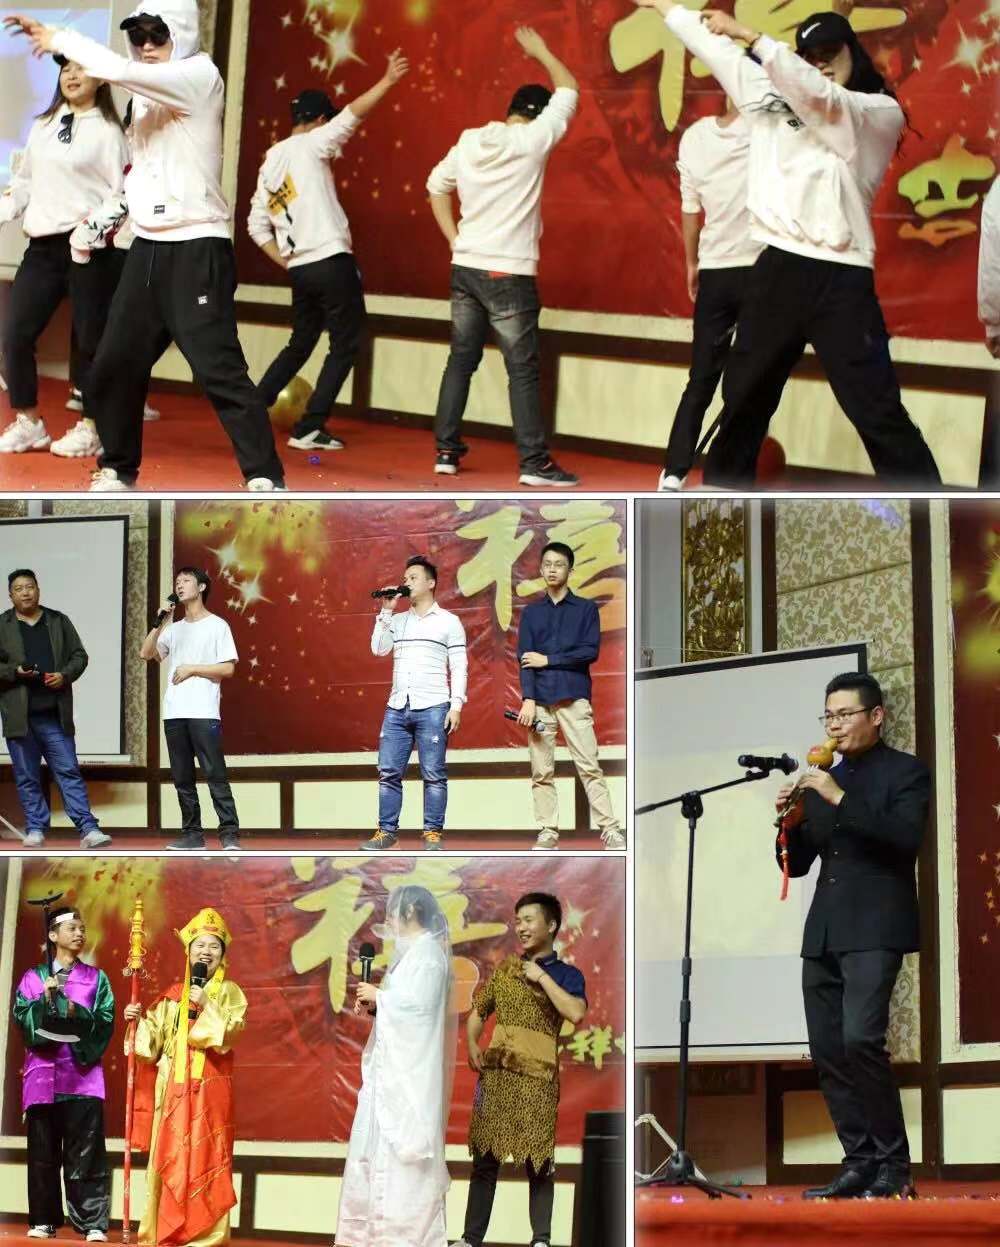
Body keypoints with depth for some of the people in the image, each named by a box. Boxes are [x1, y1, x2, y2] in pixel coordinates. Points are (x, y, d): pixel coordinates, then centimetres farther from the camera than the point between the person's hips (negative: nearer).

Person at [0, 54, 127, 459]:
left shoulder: (108, 132, -1)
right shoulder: (43, 126, 16)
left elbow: (123, 194, -6)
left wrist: (94, 228, -18)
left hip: (89, 249, -6)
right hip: (42, 246, 6)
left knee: (90, 340, -1)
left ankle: (90, 428, 9)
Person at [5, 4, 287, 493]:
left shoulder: (201, 75, -9)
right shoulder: (148, 92, 15)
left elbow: (117, 70, -20)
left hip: (196, 249, -8)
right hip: (147, 247, 8)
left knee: (217, 368, -13)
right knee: (113, 365, 6)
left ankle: (265, 479, -10)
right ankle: (117, 469, 20)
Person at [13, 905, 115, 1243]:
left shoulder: (96, 978, 12)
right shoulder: (33, 978, 13)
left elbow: (105, 1021, 3)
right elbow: (21, 1017, 3)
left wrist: (76, 1012, -12)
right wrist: (45, 999, -11)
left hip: (83, 1074, -1)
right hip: (42, 1073, 1)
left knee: (85, 1152, -8)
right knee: (43, 1152, 2)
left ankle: (93, 1223, -12)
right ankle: (44, 1221, 8)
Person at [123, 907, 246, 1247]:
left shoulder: (228, 992, 4)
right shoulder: (173, 995, 14)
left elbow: (229, 1032, -10)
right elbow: (154, 1041, 13)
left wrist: (207, 1007, -19)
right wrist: (140, 1021, -4)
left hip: (209, 1088, -4)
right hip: (174, 1088, 4)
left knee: (205, 1158, -7)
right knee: (168, 1157, 2)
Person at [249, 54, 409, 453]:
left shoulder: (270, 162, 15)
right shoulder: (309, 146, -5)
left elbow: (257, 225, 14)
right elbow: (351, 116, -19)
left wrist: (285, 261, 13)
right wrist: (387, 81, -19)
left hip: (299, 269, 7)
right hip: (331, 262, -7)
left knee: (300, 344, 21)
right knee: (346, 345, 0)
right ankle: (309, 428, -5)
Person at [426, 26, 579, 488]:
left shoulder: (468, 143, 6)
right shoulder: (532, 141, -11)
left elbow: (436, 186, 18)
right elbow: (568, 90, 0)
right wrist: (539, 51, 14)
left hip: (465, 269, 6)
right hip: (508, 275, -6)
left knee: (461, 360, 14)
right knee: (523, 371, -3)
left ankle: (447, 450, 16)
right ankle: (534, 463, -3)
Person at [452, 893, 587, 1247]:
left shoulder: (567, 974, 1)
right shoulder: (503, 970, 14)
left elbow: (576, 1013, -18)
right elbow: (477, 1012, 22)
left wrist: (542, 976, -12)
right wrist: (472, 1046, 3)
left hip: (537, 1079, -4)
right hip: (495, 1075, 4)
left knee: (538, 1162, -3)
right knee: (485, 1158, 5)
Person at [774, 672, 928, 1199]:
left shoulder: (905, 772, 2)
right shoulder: (824, 780, 18)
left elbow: (906, 838, -15)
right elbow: (797, 864, 18)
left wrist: (841, 800, -19)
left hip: (874, 930, -7)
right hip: (823, 933, 7)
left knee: (861, 1039, -19)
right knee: (828, 1051, 2)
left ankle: (893, 1164, -10)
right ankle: (859, 1163, 8)